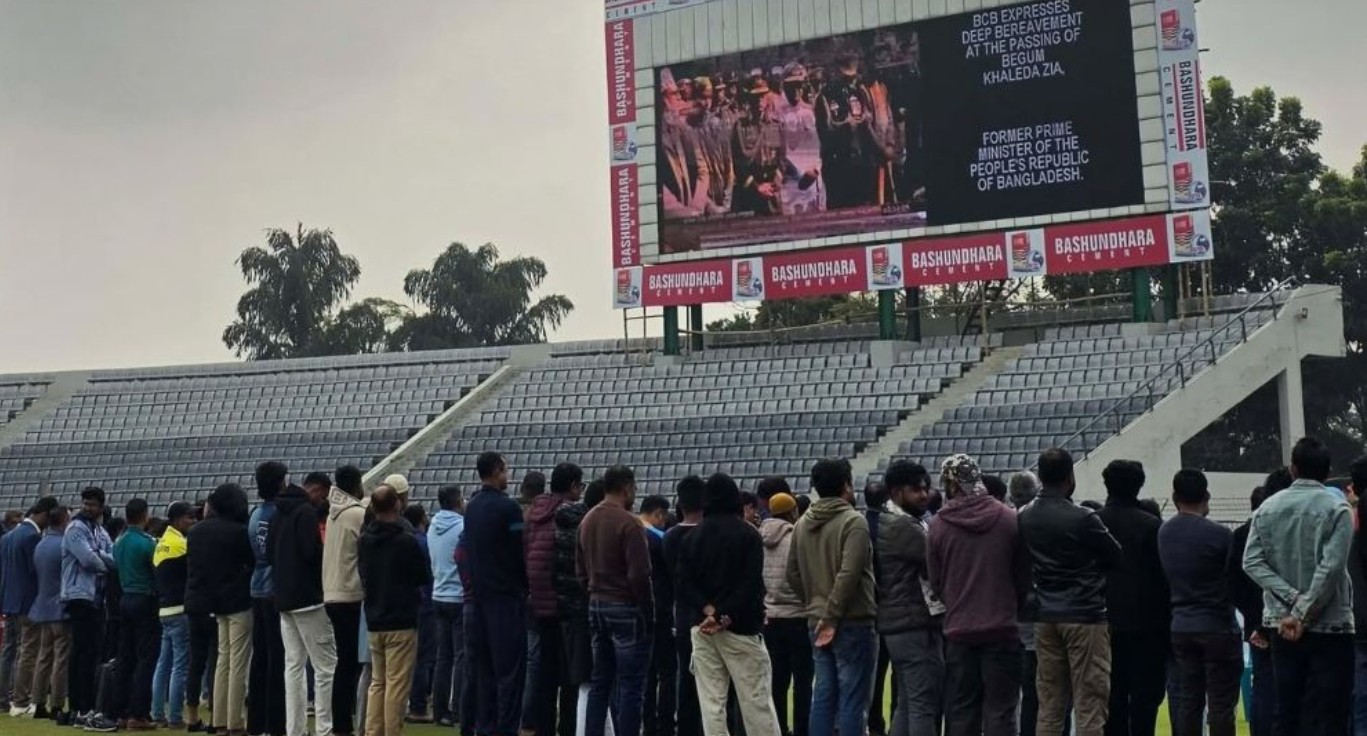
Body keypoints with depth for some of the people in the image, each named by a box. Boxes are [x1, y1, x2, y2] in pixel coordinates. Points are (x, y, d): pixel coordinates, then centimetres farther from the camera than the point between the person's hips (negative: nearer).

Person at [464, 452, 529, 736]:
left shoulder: (471, 508, 10)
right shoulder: (507, 507, -13)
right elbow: (520, 553, -12)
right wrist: (525, 586, 2)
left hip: (477, 595, 7)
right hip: (505, 595, -7)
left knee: (482, 667, 11)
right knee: (509, 667, -4)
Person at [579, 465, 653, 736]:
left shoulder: (587, 521, 10)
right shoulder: (628, 523, -15)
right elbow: (639, 574, -18)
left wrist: (595, 594, 18)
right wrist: (648, 610, -9)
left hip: (596, 605, 8)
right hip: (626, 607, -8)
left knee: (600, 682, 14)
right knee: (631, 684, -4)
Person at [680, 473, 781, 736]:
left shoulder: (694, 535, 7)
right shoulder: (748, 533, -5)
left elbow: (686, 578, 1)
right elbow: (751, 582, -13)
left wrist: (708, 610, -7)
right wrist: (726, 618, -14)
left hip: (702, 627, 4)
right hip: (741, 626, -4)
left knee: (711, 702, 4)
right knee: (756, 699, 1)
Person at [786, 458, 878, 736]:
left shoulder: (803, 524, 9)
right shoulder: (853, 522, -13)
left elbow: (793, 574, 13)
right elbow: (848, 575, -21)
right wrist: (832, 616, -17)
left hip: (818, 623, 7)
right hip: (852, 623, -7)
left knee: (823, 696, 12)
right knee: (853, 700, -3)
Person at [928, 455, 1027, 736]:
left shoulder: (940, 525, -5)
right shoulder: (1009, 519, -7)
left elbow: (936, 583, 3)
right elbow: (1024, 577, 0)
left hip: (958, 630, 1)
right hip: (1002, 628, -1)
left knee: (961, 711, 9)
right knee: (1000, 708, 2)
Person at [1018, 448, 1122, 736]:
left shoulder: (1026, 518, 3)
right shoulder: (1082, 519, -15)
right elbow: (1116, 556, -3)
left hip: (1046, 618, 6)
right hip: (1085, 616, -6)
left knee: (1049, 707, 9)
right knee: (1090, 706, -1)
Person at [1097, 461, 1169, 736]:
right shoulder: (1151, 525, -10)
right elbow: (1163, 576, -8)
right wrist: (1165, 620, 1)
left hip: (1106, 623, 3)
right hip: (1145, 623, -3)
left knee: (1112, 693, 9)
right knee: (1145, 693, 2)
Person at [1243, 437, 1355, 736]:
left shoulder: (1267, 508, 6)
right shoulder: (1336, 509, -7)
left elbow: (1252, 562, -3)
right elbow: (1331, 568, -17)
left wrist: (1292, 600, -8)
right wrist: (1303, 612, -12)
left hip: (1284, 626, 5)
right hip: (1329, 625, -4)